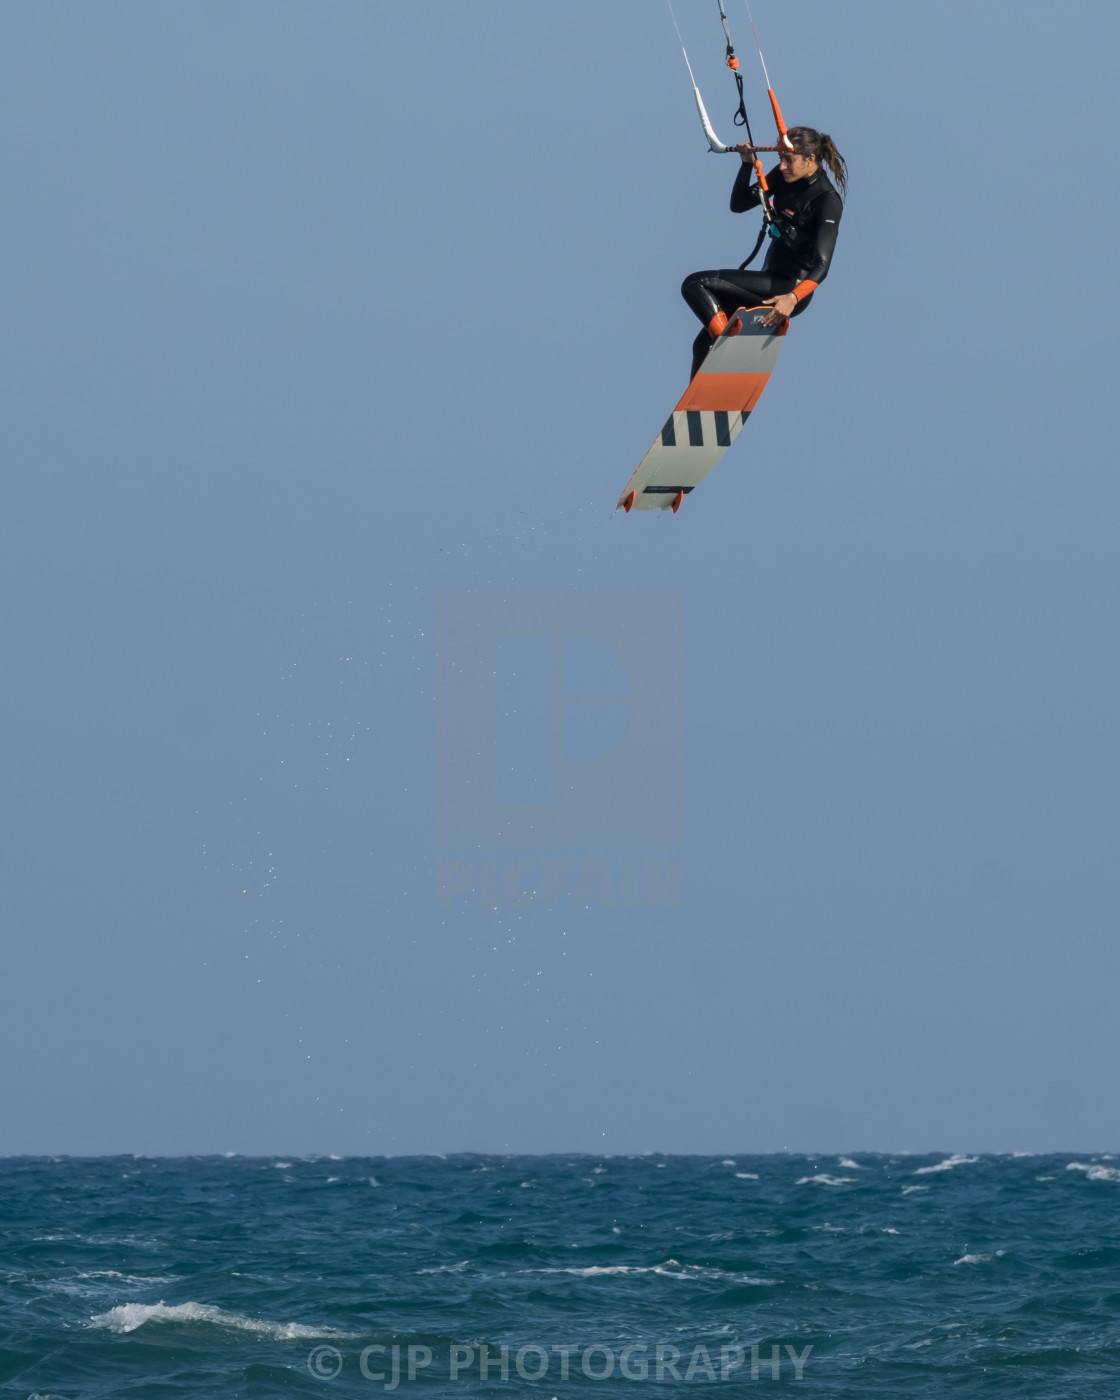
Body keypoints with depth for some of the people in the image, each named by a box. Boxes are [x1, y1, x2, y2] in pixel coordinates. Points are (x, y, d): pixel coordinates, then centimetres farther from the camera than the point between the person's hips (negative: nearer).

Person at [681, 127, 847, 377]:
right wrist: (747, 164, -7)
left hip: (792, 288, -8)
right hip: (772, 279, 8)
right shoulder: (784, 176, 3)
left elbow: (821, 265, -27)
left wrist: (792, 298, -43)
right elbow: (739, 204, 9)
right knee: (703, 342, 9)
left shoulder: (828, 201, -19)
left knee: (695, 284, -20)